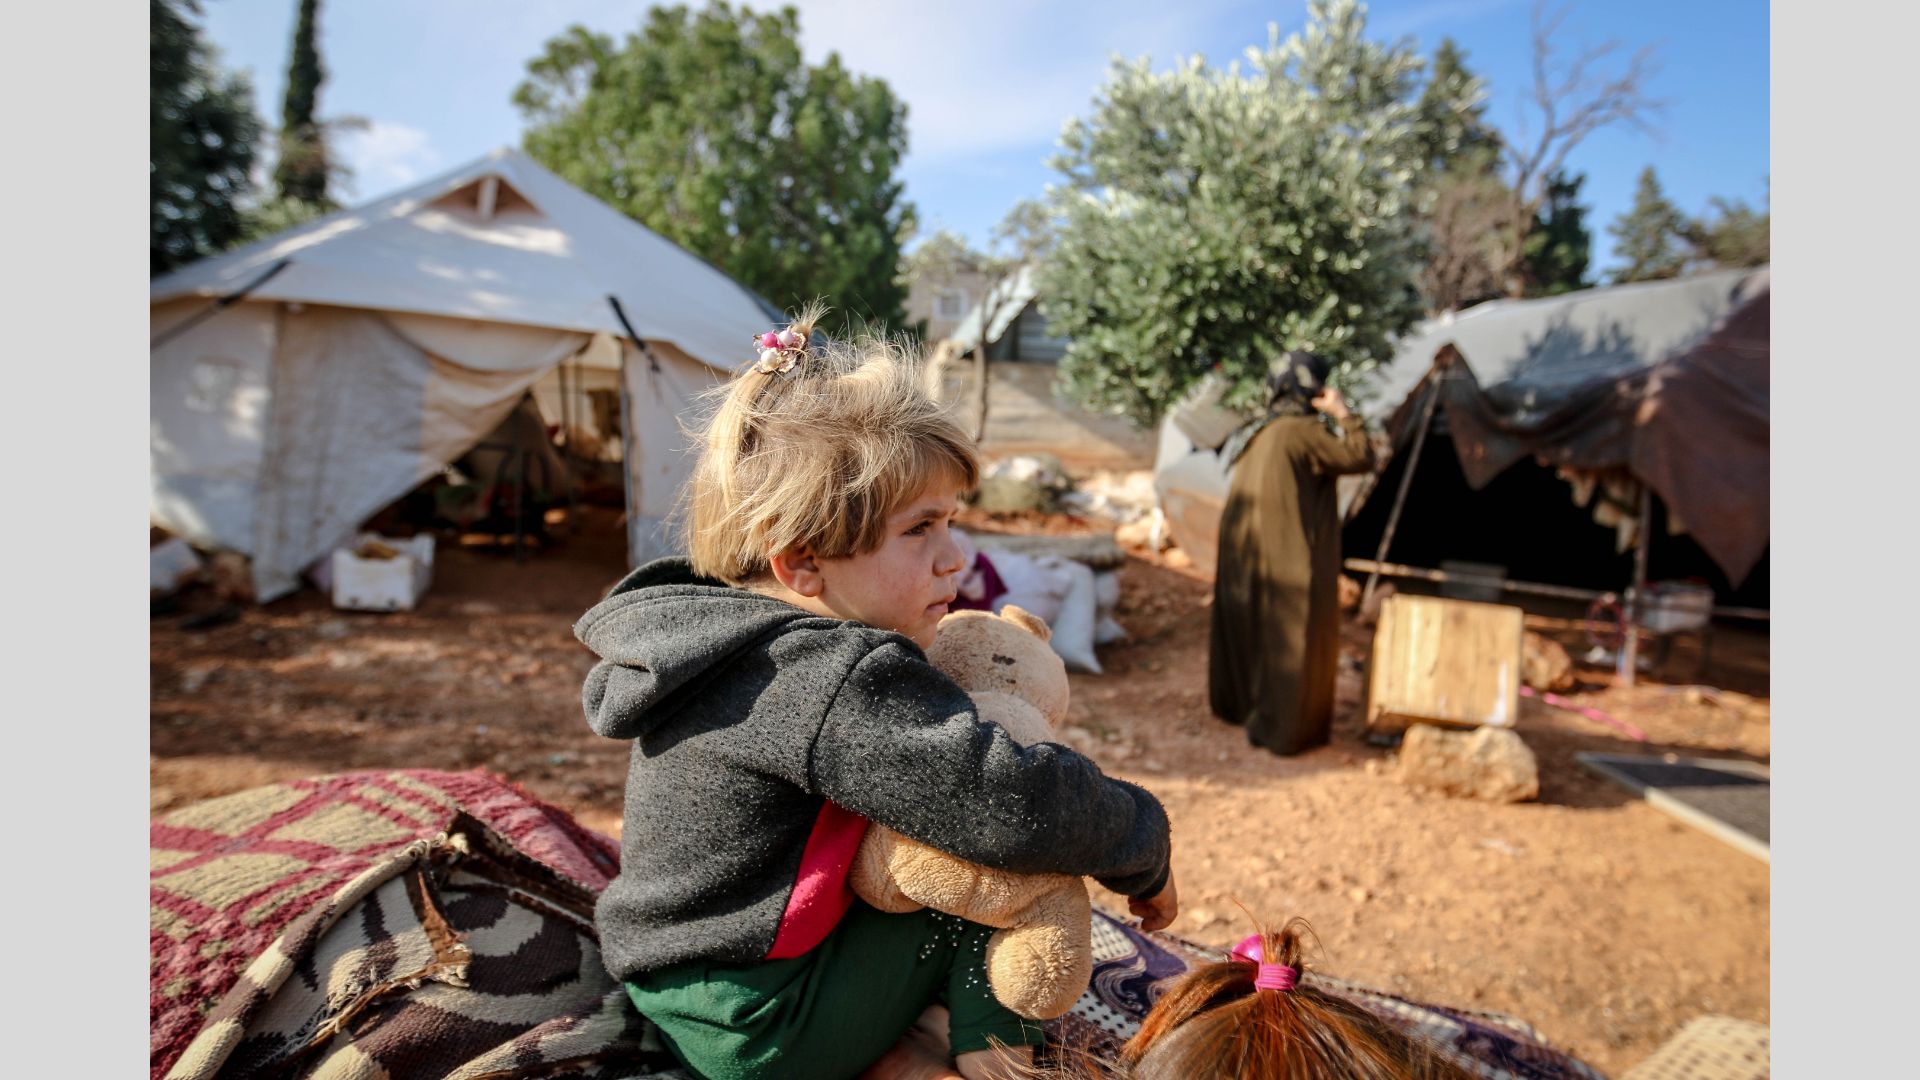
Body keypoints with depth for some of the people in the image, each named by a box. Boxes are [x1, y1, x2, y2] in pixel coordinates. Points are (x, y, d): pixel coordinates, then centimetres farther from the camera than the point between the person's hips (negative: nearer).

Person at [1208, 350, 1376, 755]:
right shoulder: (1301, 432, -17)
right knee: (1295, 641, 2)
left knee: (1246, 629, 21)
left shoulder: (1257, 433, 8)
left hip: (1245, 554, 9)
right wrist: (1343, 414, -8)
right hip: (1290, 558, -9)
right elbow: (1360, 459, -15)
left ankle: (1237, 705, 37)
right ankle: (1285, 729, 9)